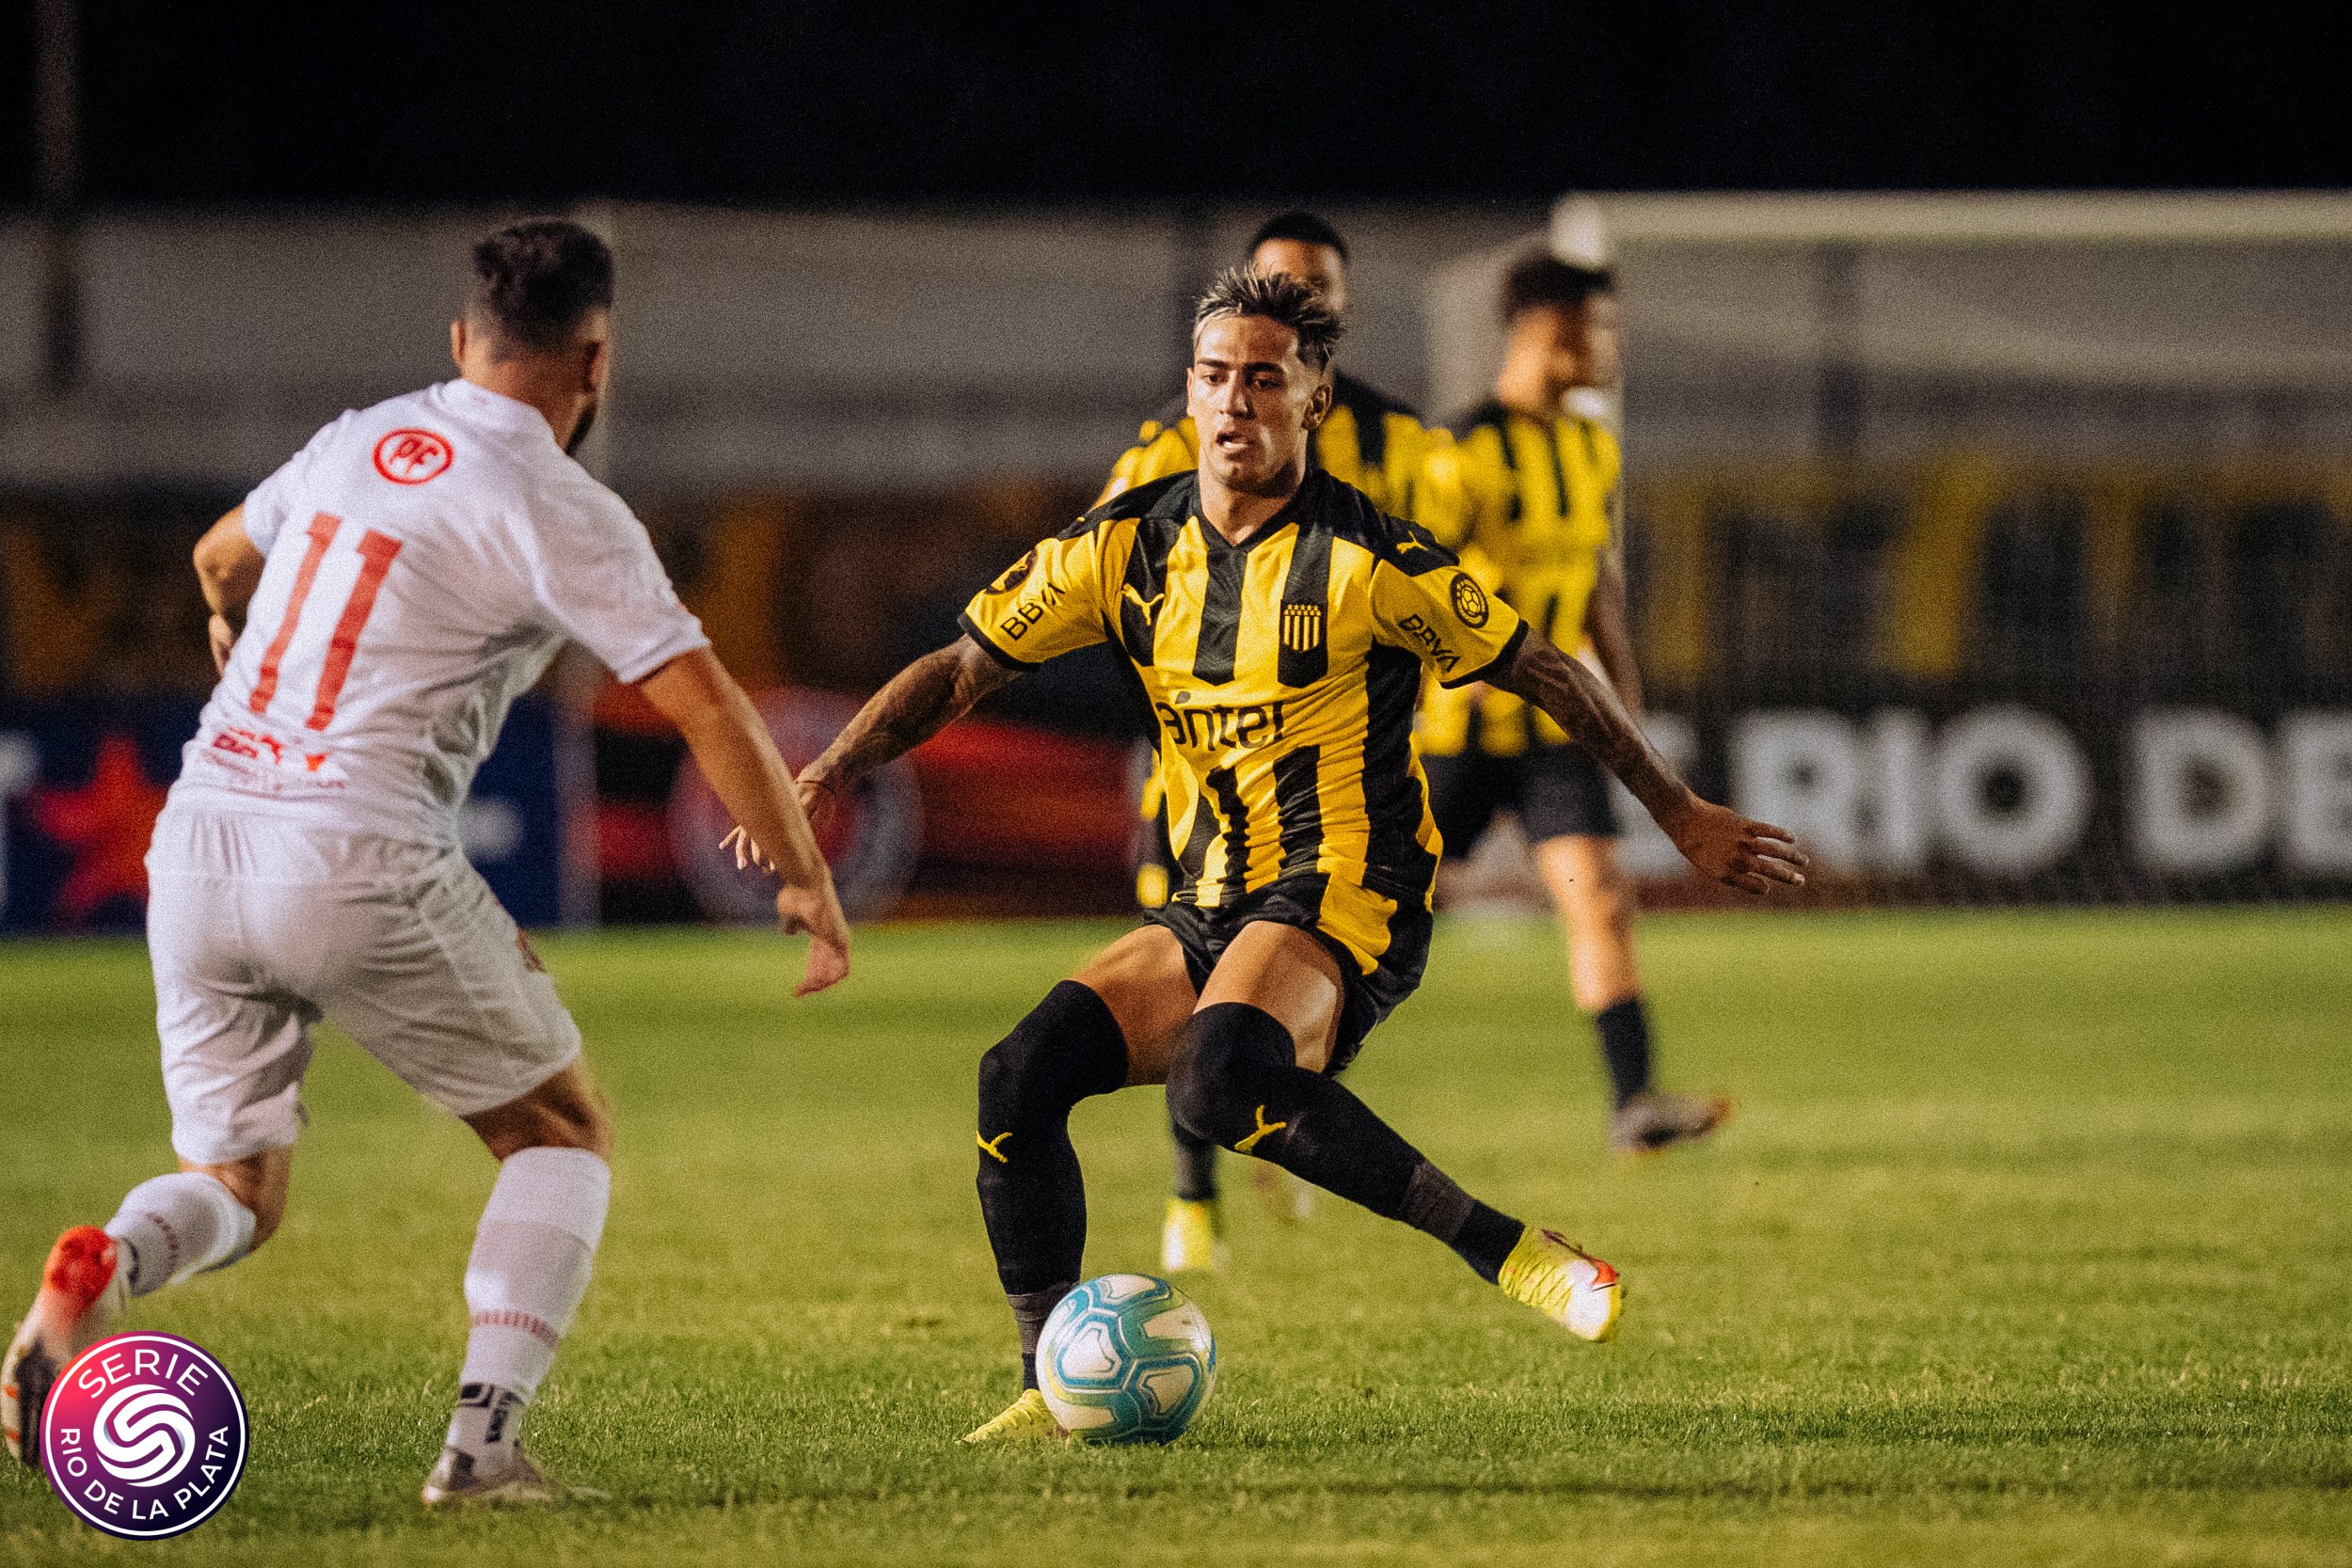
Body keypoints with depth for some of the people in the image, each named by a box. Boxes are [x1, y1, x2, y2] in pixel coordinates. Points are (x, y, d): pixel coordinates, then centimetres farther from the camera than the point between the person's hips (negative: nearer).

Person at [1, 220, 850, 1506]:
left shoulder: (357, 442, 14)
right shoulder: (562, 515, -5)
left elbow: (221, 555, 34)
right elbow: (709, 710, -8)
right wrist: (805, 878, 6)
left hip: (195, 842, 5)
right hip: (359, 863, -5)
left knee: (235, 1190, 15)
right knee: (562, 1131, 13)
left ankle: (103, 1266, -20)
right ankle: (484, 1438, -3)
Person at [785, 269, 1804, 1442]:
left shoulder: (1366, 560, -9)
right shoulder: (1125, 547, 5)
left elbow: (1544, 674, 1)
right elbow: (963, 666, 8)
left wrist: (1685, 819, 5)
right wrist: (829, 774, -7)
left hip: (1348, 905, -6)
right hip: (1209, 908, 6)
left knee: (1217, 1080, -36)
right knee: (1018, 1078, -13)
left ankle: (1497, 1246, -27)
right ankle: (1054, 1388, -2)